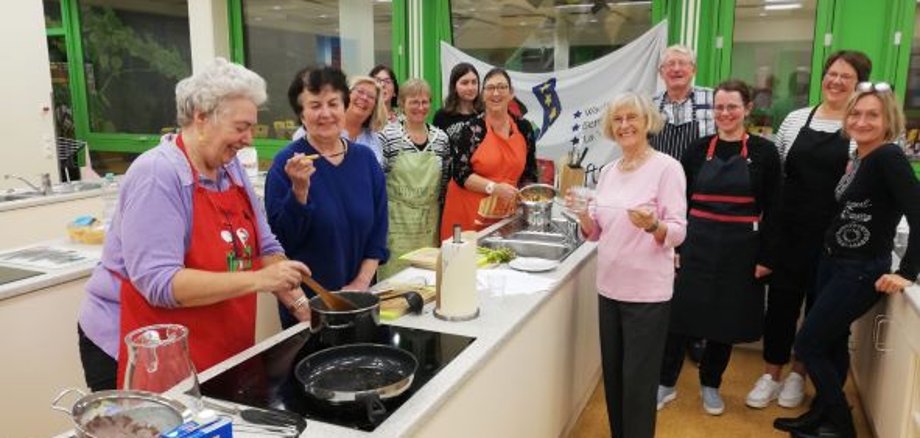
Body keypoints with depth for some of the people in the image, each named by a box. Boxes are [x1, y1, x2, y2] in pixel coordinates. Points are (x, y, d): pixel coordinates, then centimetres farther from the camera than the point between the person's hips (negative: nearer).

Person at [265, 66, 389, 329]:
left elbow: (378, 229, 3)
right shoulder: (287, 163, -11)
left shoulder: (365, 158, 2)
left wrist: (362, 282, -5)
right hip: (306, 300, -4)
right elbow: (282, 238, -14)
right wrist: (300, 189, -27)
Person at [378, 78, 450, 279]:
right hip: (397, 221, -3)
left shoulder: (441, 138, 7)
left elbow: (445, 181, 13)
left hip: (429, 222, 3)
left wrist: (443, 216, 12)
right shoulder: (387, 136, -5)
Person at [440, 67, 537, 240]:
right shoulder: (471, 129, -7)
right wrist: (494, 187, -20)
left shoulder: (524, 128, 5)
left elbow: (529, 172, 14)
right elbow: (460, 173, -11)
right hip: (468, 212, -3)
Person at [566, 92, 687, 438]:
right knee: (613, 377, 16)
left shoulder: (666, 167, -9)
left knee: (638, 383, 3)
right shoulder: (608, 172, 9)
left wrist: (652, 225, -34)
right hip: (609, 288, 6)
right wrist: (582, 213, -8)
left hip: (647, 292, -6)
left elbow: (678, 232, -13)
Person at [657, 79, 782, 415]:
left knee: (726, 318, 11)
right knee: (681, 312, 2)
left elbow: (772, 209, -1)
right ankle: (666, 383, 18)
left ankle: (710, 385, 30)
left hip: (740, 248, -1)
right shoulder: (697, 150, 3)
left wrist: (765, 256, -5)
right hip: (698, 243, 1)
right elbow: (681, 202, 5)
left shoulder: (763, 152, -2)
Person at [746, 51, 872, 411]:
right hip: (789, 227, 2)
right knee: (781, 299, 6)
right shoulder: (796, 119, 5)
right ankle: (771, 375, 20)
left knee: (820, 304, 9)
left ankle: (798, 375, 27)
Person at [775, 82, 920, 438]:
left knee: (807, 345, 0)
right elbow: (846, 209, 11)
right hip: (832, 262, 8)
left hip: (862, 272, -8)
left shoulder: (889, 157, -19)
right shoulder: (857, 158, 7)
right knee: (831, 343, 18)